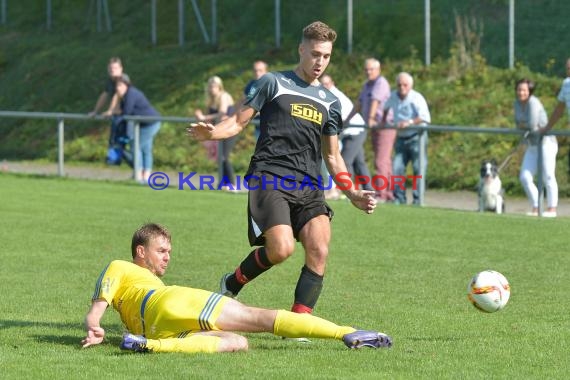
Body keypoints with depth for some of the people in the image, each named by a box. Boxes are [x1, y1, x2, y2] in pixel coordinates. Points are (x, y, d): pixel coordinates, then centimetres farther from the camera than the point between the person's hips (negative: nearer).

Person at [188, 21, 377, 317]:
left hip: (309, 187, 5)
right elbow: (239, 122, 7)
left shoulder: (330, 101, 20)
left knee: (319, 251, -15)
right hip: (269, 178, -5)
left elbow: (332, 156, 26)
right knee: (282, 249, -22)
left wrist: (353, 194, 15)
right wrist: (211, 133, -14)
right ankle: (231, 285, 6)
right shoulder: (273, 83, 8)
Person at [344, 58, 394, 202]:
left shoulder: (381, 82, -12)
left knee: (380, 161, -13)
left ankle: (380, 194, -16)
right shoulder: (367, 85, 17)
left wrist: (371, 118, -39)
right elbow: (359, 104, 25)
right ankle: (389, 194, 13)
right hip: (376, 127, 9)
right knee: (385, 162, 10)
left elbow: (375, 101, -27)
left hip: (385, 127, -9)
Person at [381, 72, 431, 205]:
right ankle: (399, 198, 8)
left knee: (418, 169, -8)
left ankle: (417, 199, -5)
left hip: (416, 137, -6)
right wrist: (384, 120, 26)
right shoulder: (394, 96, 5)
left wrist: (409, 122, -33)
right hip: (401, 138, 6)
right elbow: (386, 107, 31)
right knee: (397, 168, 2)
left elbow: (425, 118, -28)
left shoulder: (416, 98, -15)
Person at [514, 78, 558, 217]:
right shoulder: (518, 103, 7)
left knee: (548, 176, -7)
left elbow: (532, 124, -24)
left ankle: (552, 208, 1)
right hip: (532, 146, 8)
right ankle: (535, 208, 13)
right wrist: (527, 126, -10)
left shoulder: (533, 102, -18)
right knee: (525, 177, 3)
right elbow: (519, 125, 10)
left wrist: (523, 125, -4)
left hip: (546, 142, -8)